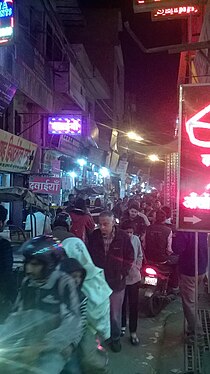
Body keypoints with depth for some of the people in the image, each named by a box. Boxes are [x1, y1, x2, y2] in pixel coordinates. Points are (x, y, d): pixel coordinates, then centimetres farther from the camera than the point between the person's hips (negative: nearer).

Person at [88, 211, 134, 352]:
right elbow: (89, 255, 5)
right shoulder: (94, 236, -8)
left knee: (115, 314, 13)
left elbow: (130, 257, -3)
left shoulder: (123, 237, -13)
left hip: (116, 282, -1)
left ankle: (116, 338, 35)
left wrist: (123, 273, -8)